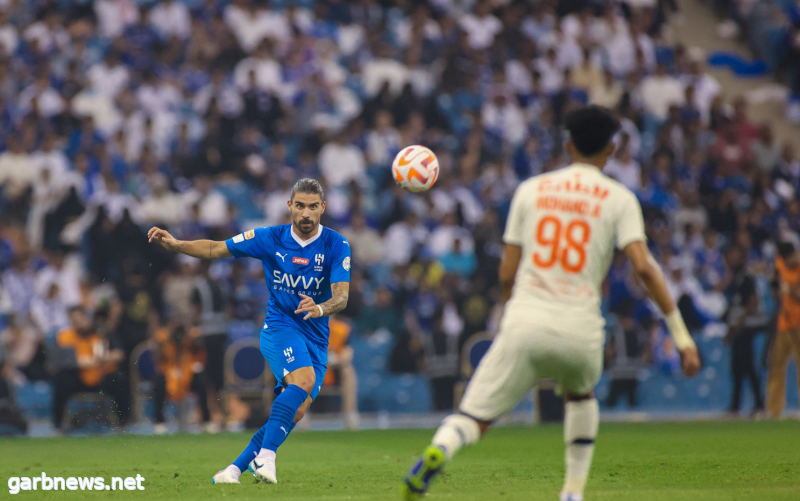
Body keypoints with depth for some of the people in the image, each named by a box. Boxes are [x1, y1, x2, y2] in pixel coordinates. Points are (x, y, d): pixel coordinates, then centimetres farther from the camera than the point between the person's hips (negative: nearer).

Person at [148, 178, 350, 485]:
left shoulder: (337, 246, -6)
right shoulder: (271, 239, -3)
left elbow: (342, 296, -15)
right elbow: (216, 250, 4)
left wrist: (320, 309, -37)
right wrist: (175, 245, -9)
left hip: (316, 336, 2)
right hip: (279, 326, -2)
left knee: (296, 412, -13)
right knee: (304, 379, -31)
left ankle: (237, 467, -3)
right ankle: (265, 456, -33)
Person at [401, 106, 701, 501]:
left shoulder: (531, 190, 13)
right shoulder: (618, 198, 6)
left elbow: (506, 275, 11)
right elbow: (643, 267, -7)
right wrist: (681, 335, -6)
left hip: (525, 323, 0)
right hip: (580, 331, 0)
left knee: (475, 418, -3)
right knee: (580, 394, 33)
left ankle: (439, 450, -37)